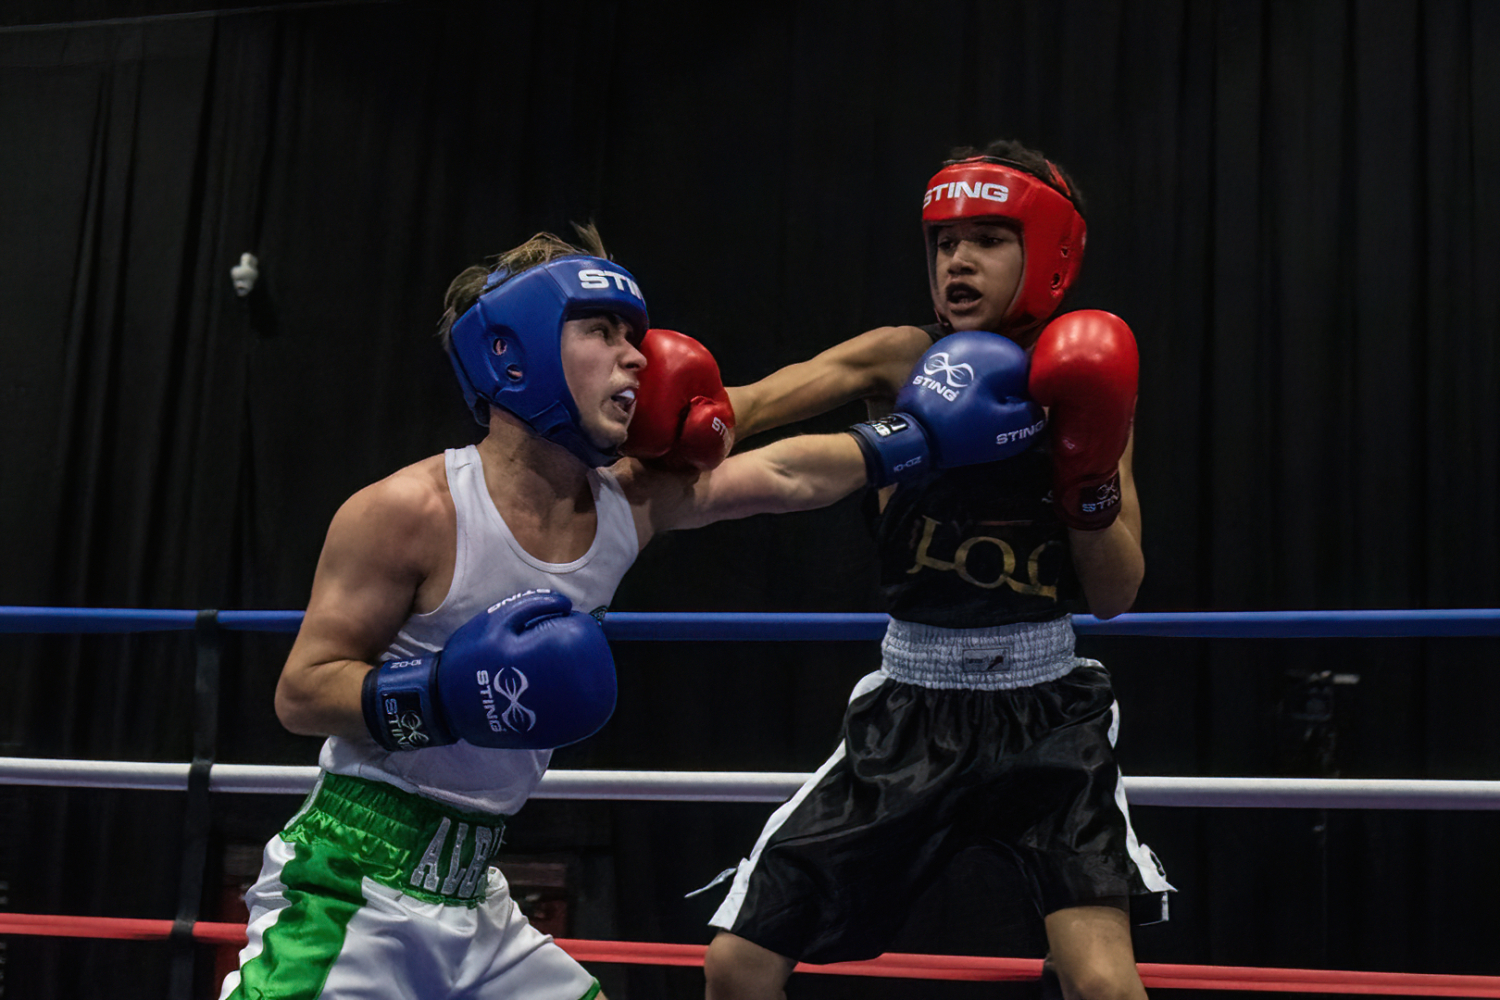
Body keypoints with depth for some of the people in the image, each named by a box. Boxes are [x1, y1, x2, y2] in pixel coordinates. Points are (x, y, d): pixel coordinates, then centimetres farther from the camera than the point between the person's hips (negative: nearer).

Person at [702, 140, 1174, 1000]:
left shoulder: (1081, 387, 0)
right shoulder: (901, 362, -1)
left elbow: (1115, 595, 1)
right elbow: (754, 407, -19)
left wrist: (1088, 478, -17)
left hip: (1046, 711, -1)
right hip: (911, 709, 1)